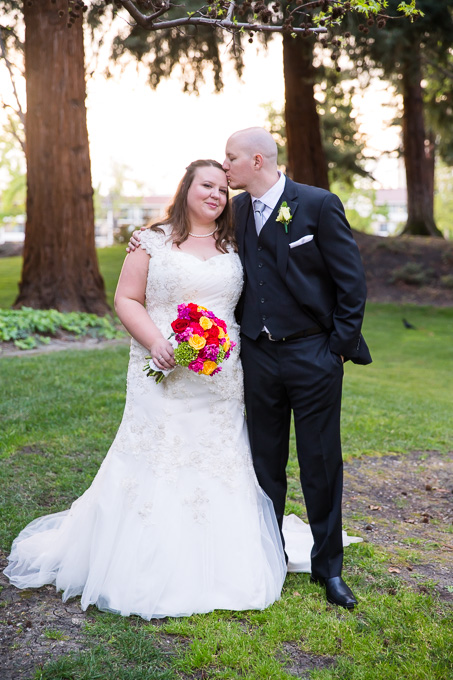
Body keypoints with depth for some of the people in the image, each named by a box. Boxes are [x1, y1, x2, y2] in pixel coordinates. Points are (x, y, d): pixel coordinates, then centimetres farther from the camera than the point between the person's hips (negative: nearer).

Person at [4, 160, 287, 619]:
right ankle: (149, 569, 13)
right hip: (164, 375, -3)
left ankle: (212, 568, 21)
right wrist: (154, 341, -16)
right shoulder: (155, 242, 2)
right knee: (155, 464, -1)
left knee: (220, 463, 7)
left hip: (220, 379, 4)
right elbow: (126, 298, -1)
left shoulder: (233, 248, 12)